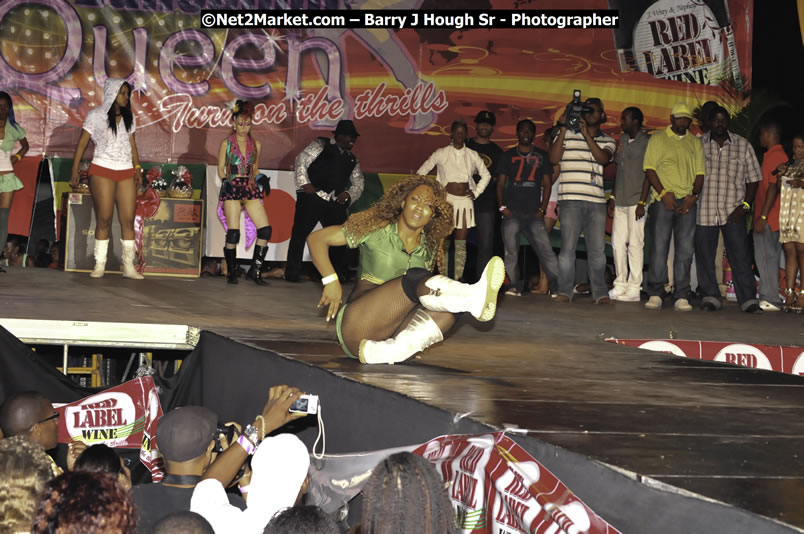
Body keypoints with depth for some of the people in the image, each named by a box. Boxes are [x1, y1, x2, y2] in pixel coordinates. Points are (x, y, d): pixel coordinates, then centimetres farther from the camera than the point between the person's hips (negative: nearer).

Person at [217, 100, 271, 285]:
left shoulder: (256, 144, 14)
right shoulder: (226, 144, 5)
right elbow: (220, 169, 6)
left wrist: (259, 180, 5)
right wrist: (226, 180, -8)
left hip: (250, 188, 4)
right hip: (232, 188, -4)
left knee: (265, 229, -9)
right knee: (233, 233, -8)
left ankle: (254, 271, -1)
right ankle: (232, 273, 5)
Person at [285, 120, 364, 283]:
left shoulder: (352, 159, 23)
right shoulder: (320, 145, 6)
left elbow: (359, 183, 18)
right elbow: (301, 160, -3)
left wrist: (348, 194, -2)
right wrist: (304, 184, -12)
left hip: (335, 202, 5)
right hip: (312, 197, -5)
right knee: (300, 233, -5)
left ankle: (341, 274, 11)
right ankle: (292, 274, -1)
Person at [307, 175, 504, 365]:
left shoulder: (429, 247, 13)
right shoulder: (377, 230, 0)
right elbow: (316, 239, 1)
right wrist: (331, 281, -12)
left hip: (393, 333, 5)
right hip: (356, 328, -5)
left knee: (448, 310, -22)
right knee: (415, 278, -25)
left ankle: (385, 352, -41)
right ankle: (474, 297, -56)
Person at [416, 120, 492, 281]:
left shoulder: (472, 155, 8)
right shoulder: (441, 153, 2)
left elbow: (486, 175, 19)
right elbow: (421, 172, 7)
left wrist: (476, 192, 8)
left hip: (465, 200, 2)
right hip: (447, 199, -2)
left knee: (461, 242, 1)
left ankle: (458, 277, 2)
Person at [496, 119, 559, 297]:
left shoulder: (542, 156, 13)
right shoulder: (508, 156, 13)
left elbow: (547, 184, 11)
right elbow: (500, 184, 11)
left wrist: (542, 209, 1)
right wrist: (502, 207, -2)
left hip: (534, 213, 0)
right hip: (512, 212, 0)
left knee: (545, 249, -9)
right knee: (510, 251, -7)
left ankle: (557, 286, -9)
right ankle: (513, 286, -2)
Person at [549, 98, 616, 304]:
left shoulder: (607, 141, 13)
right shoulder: (568, 135, 9)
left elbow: (603, 158, -7)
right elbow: (554, 159, -3)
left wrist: (586, 134, -12)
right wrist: (563, 129, -6)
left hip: (597, 201, 2)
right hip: (571, 200, -2)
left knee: (597, 250, 2)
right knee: (568, 247, -5)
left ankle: (600, 292, 8)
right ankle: (564, 292, 0)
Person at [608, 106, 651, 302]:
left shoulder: (646, 142, -7)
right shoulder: (623, 140, 16)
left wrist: (642, 202, -14)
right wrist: (612, 198, 16)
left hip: (636, 202, -8)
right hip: (620, 202, 8)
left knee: (635, 244, -6)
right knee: (618, 242, 7)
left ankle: (634, 288, -3)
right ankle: (621, 284, 14)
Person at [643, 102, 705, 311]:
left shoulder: (695, 143, 16)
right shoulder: (658, 139, 8)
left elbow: (700, 173, 12)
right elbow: (649, 168, 0)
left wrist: (693, 196, -5)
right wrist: (663, 193, -11)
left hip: (687, 202, 3)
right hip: (663, 200, -3)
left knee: (685, 249, -1)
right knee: (659, 247, -6)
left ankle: (681, 296, 1)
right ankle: (655, 294, -2)